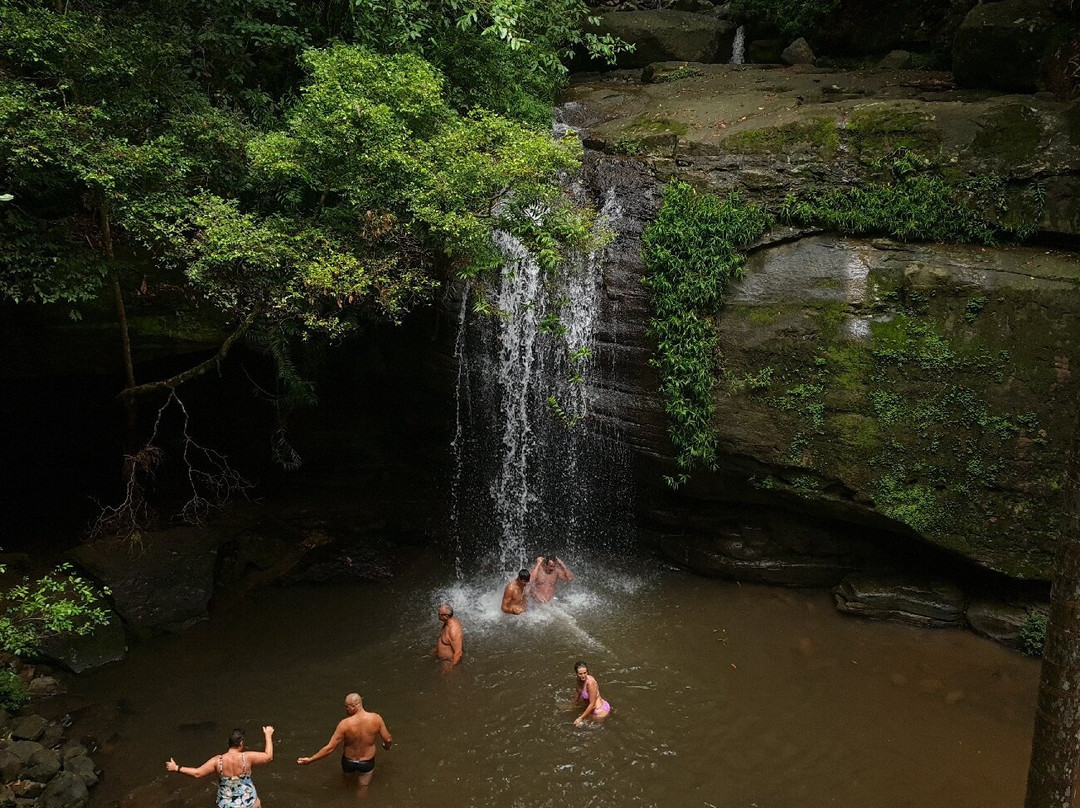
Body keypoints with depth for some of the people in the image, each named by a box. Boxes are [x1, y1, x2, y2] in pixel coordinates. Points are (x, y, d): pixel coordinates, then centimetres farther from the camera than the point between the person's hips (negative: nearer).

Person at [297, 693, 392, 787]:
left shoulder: (345, 724, -26)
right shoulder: (376, 718, -21)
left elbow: (330, 748, -21)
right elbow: (388, 740, -9)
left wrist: (309, 760, -10)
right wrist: (387, 746, 15)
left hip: (348, 764, -2)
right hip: (367, 764, 2)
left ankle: (350, 773, 27)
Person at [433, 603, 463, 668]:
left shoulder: (454, 630, -37)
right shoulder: (450, 621, -7)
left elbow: (458, 653, -32)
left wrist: (451, 667, -24)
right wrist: (436, 649, 24)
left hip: (450, 661, -9)